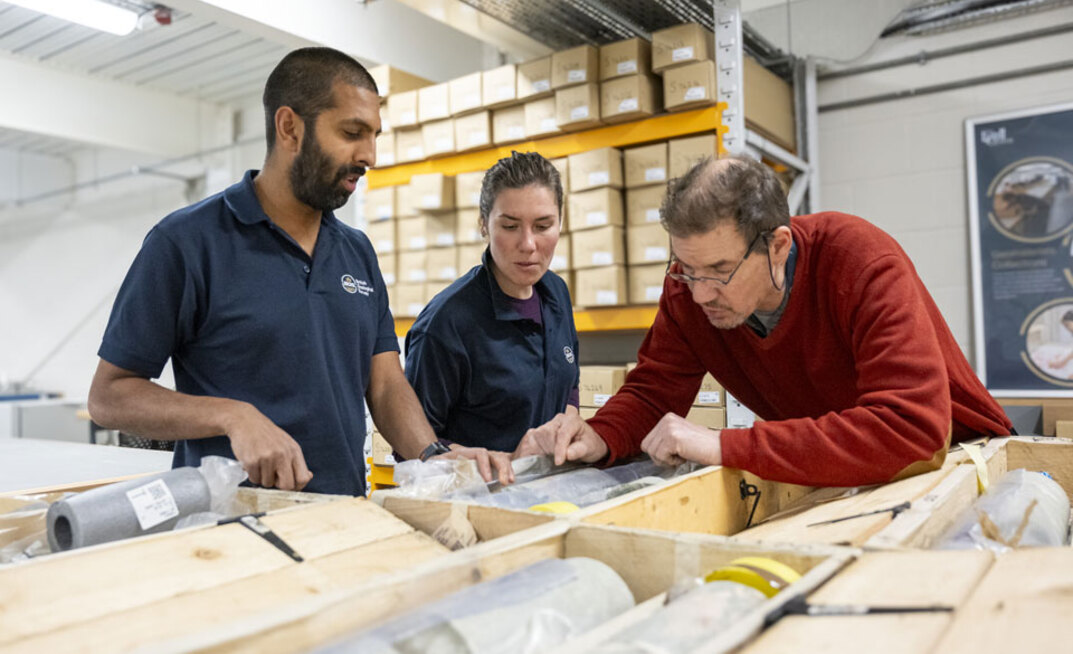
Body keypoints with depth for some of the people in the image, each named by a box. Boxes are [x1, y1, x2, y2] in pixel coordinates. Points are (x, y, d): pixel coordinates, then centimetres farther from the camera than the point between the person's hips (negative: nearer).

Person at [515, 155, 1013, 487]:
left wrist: (725, 447, -42)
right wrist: (600, 437, -29)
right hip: (821, 477, 2)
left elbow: (913, 427, -39)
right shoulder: (691, 285, -15)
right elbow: (653, 390, -6)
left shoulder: (862, 263, -30)